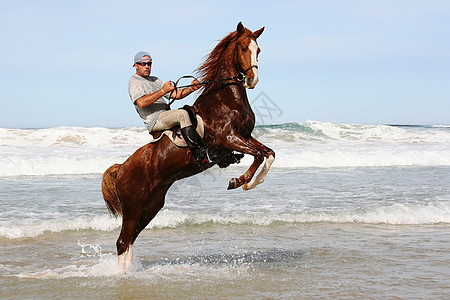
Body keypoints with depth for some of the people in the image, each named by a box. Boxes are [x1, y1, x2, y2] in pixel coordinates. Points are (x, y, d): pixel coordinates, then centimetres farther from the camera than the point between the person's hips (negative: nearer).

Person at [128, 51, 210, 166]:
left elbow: (175, 94, 18)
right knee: (182, 114, -31)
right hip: (154, 120, -9)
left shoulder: (155, 80, 25)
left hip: (166, 116, 9)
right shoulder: (134, 82, -2)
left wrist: (191, 88, 0)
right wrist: (163, 91, -21)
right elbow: (141, 103, -21)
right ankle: (200, 152, -36)